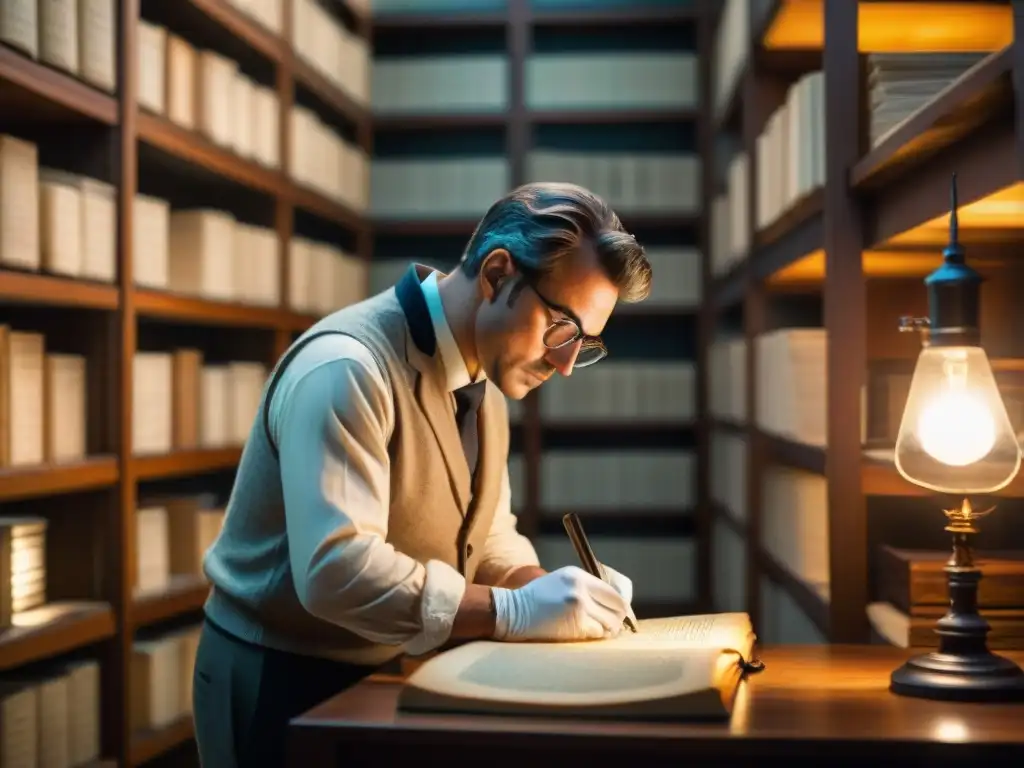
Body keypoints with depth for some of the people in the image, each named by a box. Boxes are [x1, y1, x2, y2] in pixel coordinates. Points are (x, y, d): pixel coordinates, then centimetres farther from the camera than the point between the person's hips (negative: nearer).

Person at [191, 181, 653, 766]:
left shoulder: (486, 377, 4)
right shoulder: (345, 369, -26)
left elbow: (483, 537, 9)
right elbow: (336, 569, -34)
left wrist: (548, 591, -10)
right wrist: (514, 612, -34)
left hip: (391, 673, 8)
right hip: (281, 682, -8)